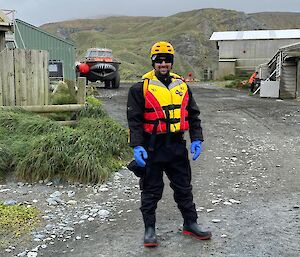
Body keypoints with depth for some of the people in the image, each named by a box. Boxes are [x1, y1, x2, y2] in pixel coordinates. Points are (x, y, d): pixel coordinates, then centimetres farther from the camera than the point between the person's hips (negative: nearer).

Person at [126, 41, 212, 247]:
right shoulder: (141, 88, -5)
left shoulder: (182, 86, 9)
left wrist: (196, 139, 5)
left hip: (177, 147, 4)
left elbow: (193, 115, 14)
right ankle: (150, 229, 21)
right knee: (151, 190, 7)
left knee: (184, 187, 15)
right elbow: (134, 120, -8)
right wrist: (137, 146, -17)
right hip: (152, 148, -4)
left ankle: (190, 223, 30)